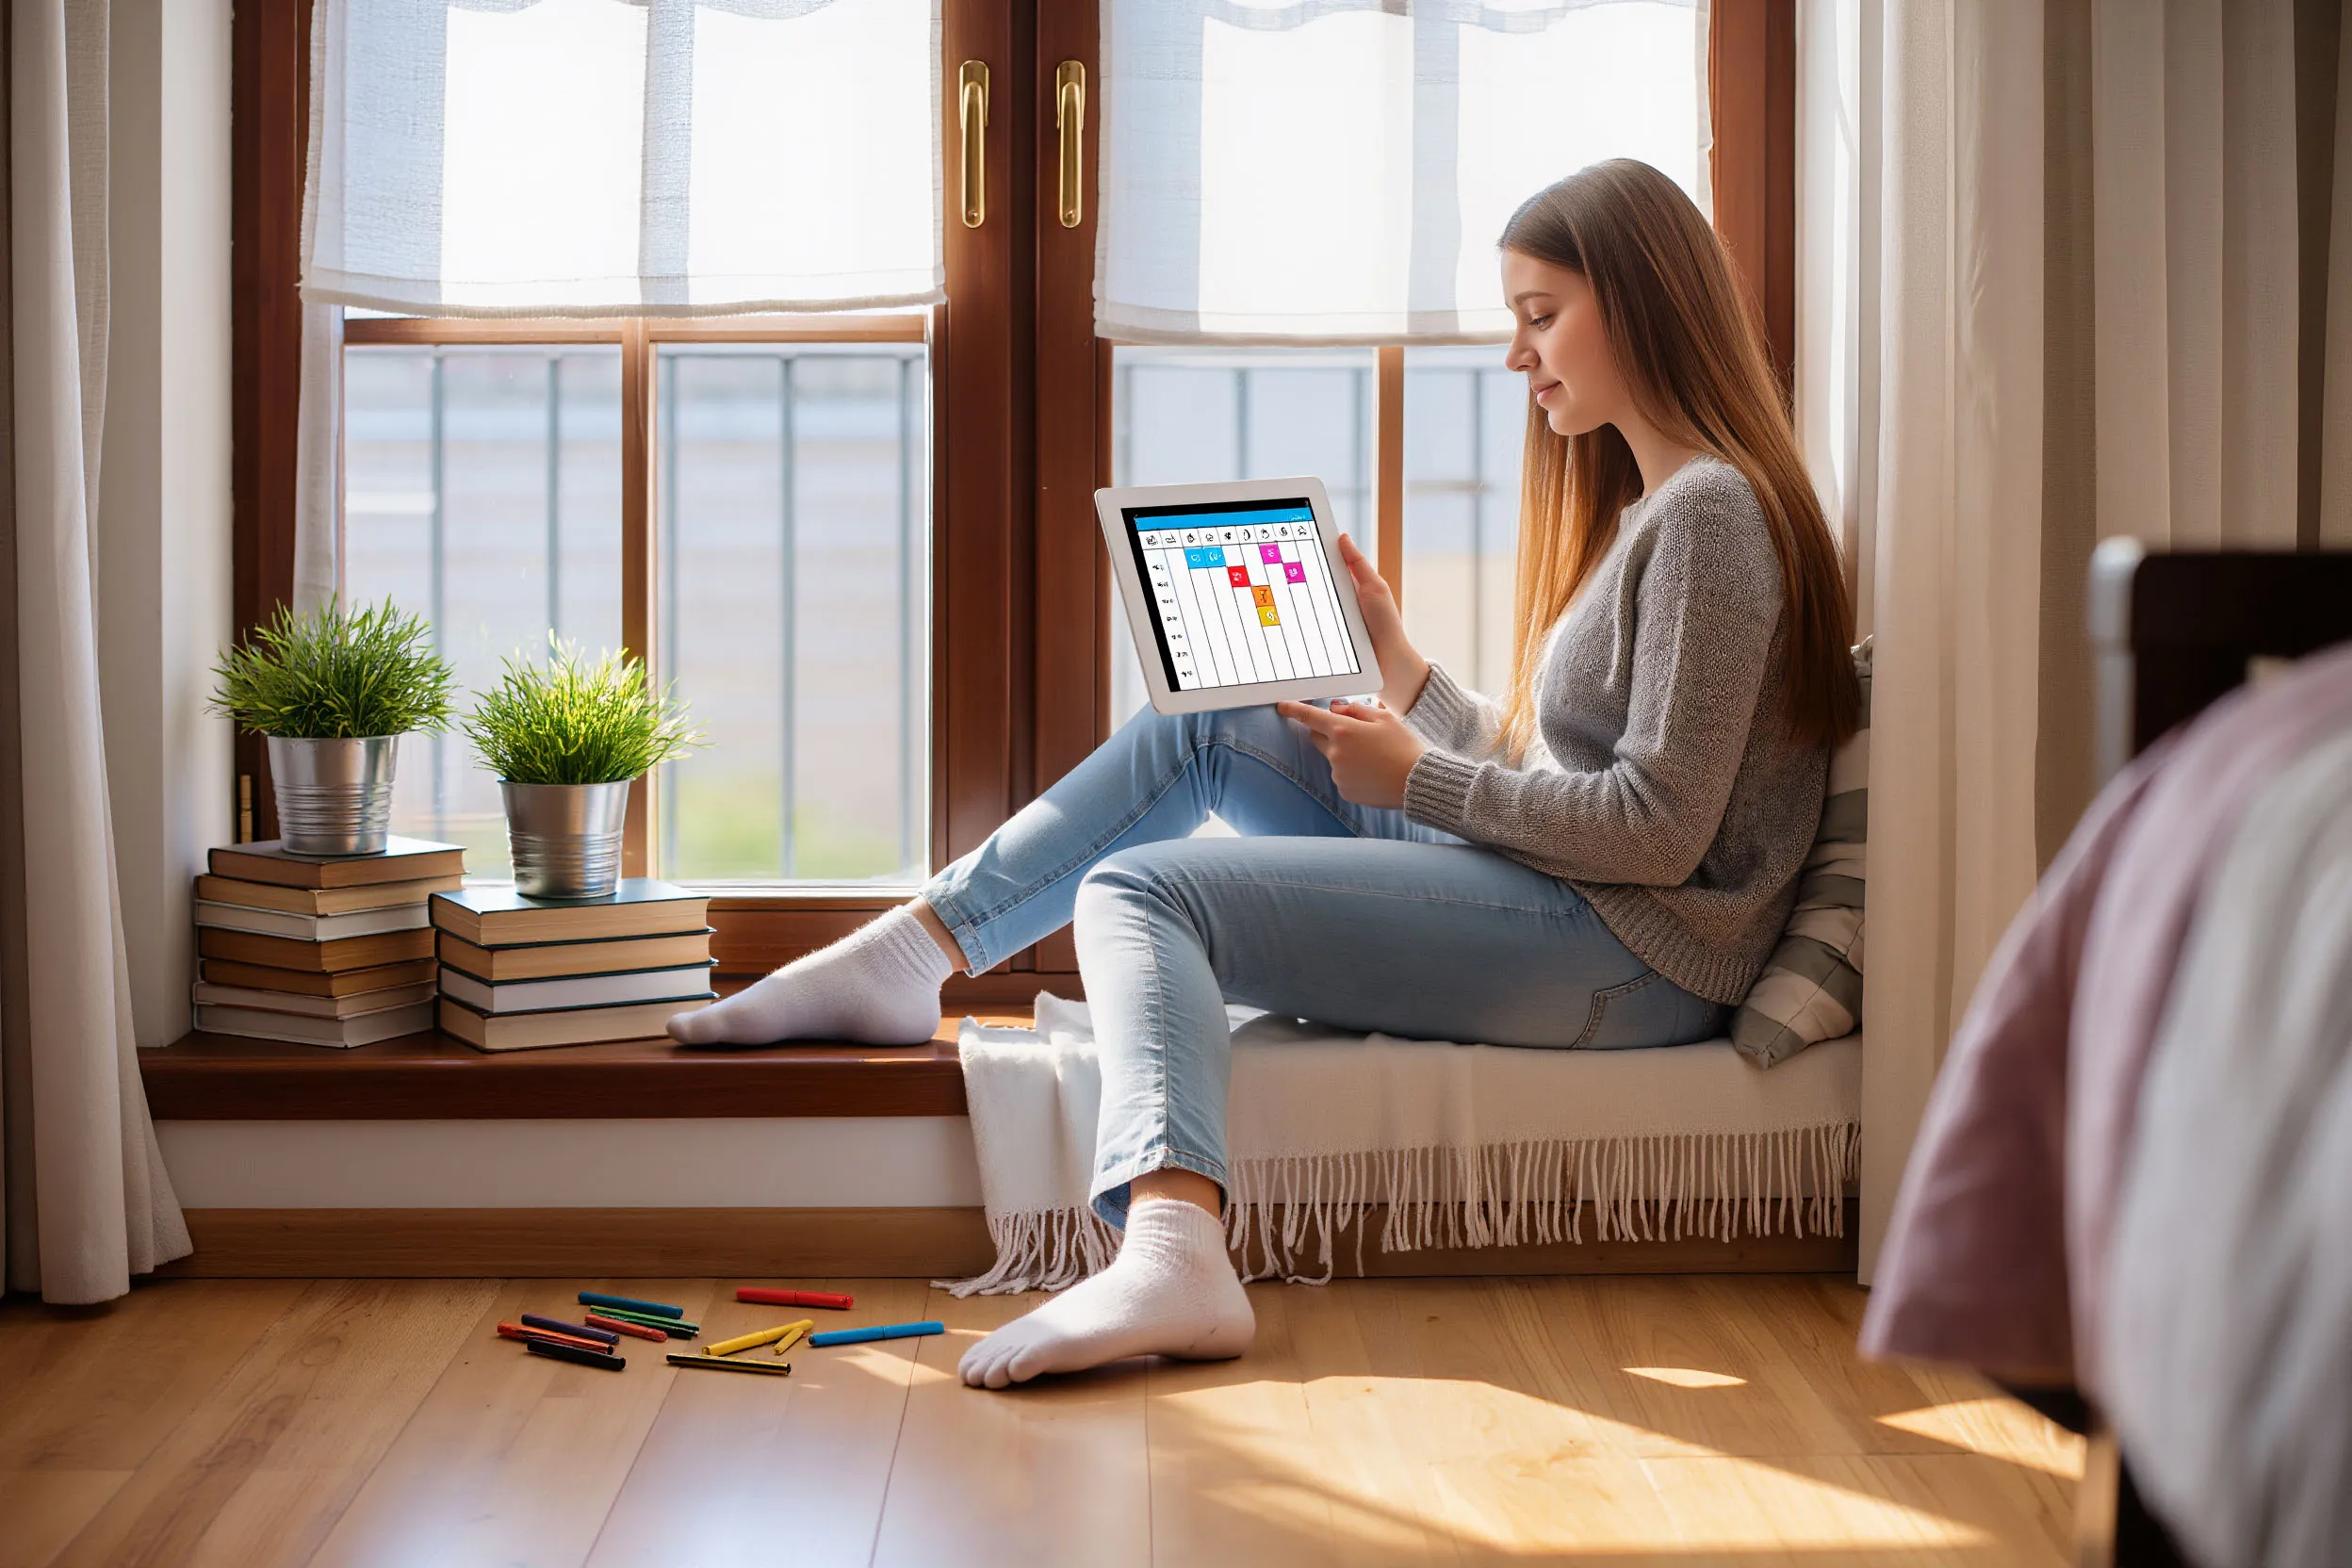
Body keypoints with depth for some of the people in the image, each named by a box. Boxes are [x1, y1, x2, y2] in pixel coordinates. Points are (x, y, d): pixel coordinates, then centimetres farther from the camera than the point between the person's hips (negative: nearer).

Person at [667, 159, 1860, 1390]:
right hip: (1544, 897, 10)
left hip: (1636, 960, -10)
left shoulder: (1710, 511, -12)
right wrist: (1399, 667, 9)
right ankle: (908, 955, 12)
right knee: (1200, 726, 11)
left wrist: (1417, 780, -11)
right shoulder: (1639, 501, 19)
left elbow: (1661, 827, -19)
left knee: (1141, 891, -19)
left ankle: (1172, 1245, -41)